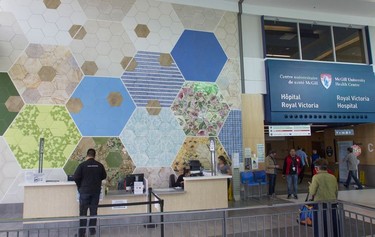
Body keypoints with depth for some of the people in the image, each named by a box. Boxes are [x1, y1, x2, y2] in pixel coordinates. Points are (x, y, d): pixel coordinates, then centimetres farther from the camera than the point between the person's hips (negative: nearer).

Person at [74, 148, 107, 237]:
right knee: (94, 211, 12)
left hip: (85, 191, -3)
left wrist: (80, 186, 5)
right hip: (96, 191, 3)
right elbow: (104, 176, 8)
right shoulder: (99, 165, -1)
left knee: (83, 212, 5)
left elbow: (76, 177, -11)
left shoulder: (82, 165, -11)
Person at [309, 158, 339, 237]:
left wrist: (310, 186, 8)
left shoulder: (316, 177, -12)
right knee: (333, 228, 13)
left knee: (320, 228, 5)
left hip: (320, 205, -5)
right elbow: (336, 192, 10)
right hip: (332, 205, 5)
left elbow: (312, 192, -12)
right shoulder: (333, 177, 3)